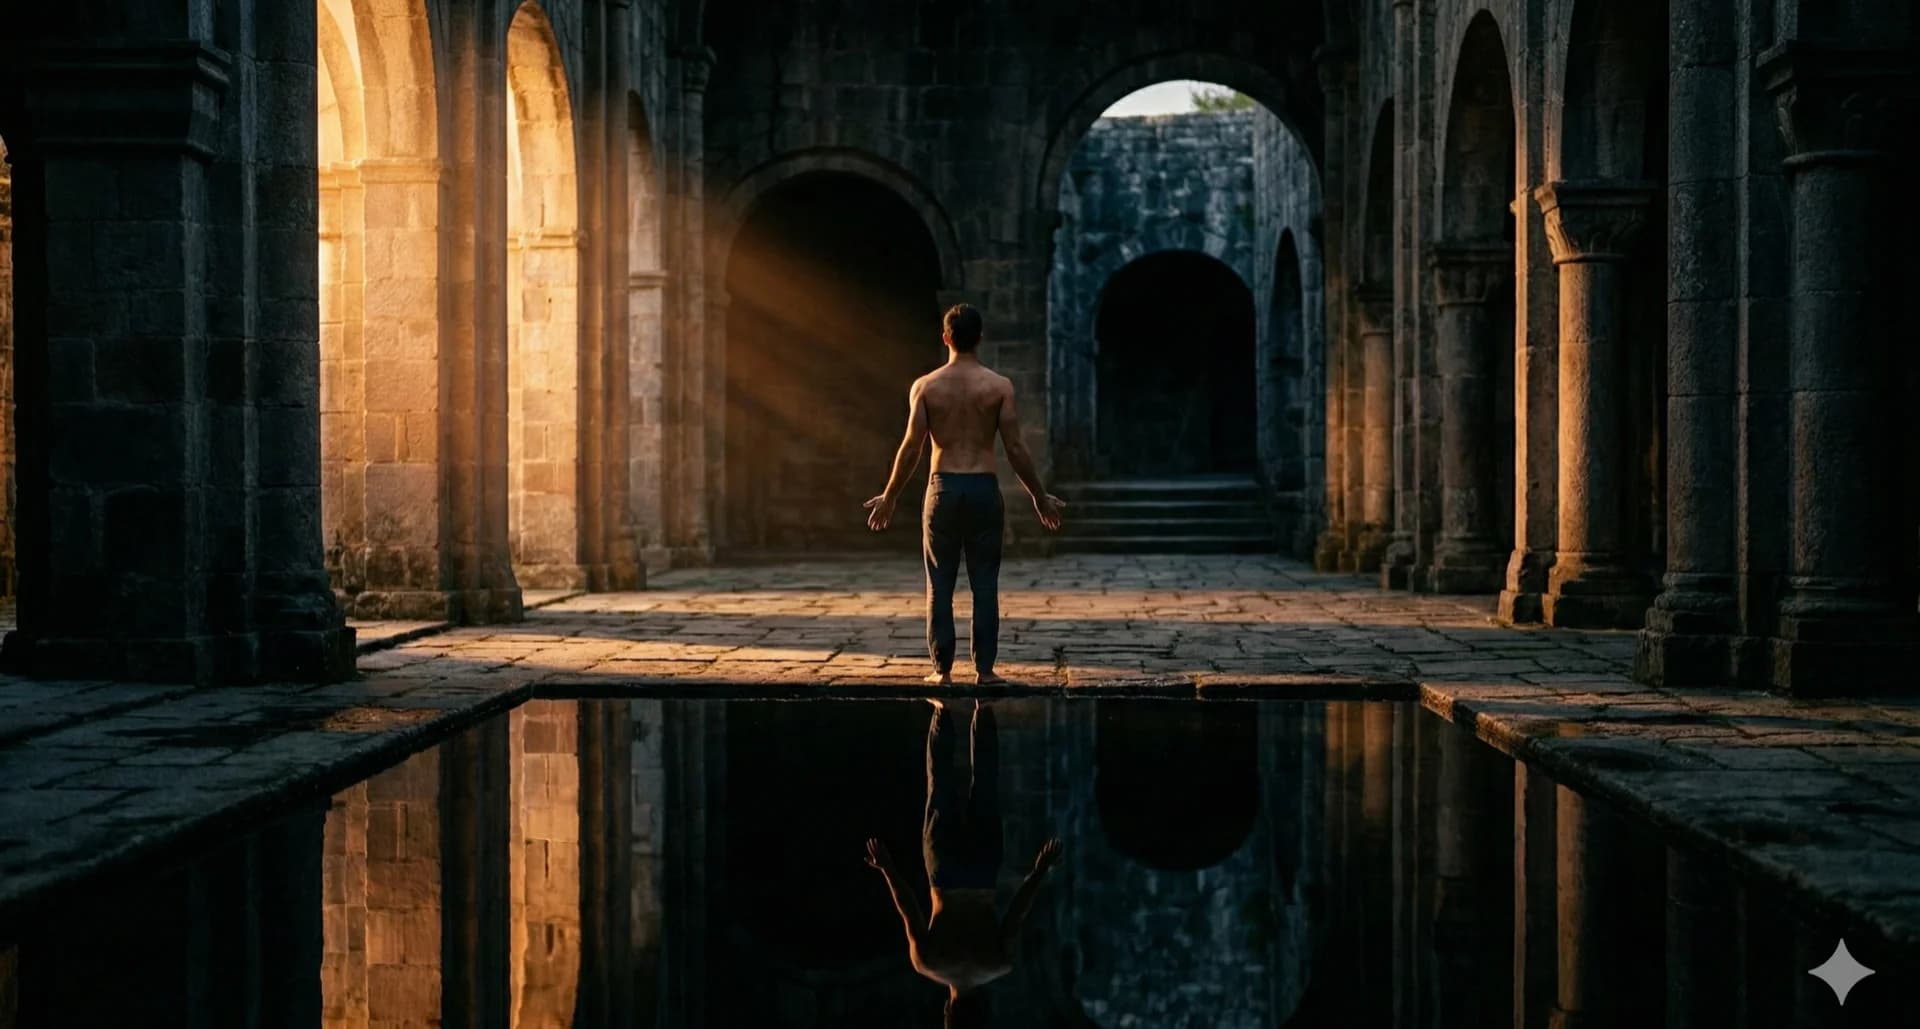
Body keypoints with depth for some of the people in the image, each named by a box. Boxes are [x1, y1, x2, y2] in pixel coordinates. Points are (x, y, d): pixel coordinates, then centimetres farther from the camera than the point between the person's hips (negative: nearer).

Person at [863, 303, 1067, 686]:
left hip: (943, 488, 0)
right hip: (984, 487, 0)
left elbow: (911, 447, -3)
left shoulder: (925, 386, -1)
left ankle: (942, 668, 8)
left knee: (940, 583, 7)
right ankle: (984, 668, 6)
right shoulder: (999, 386, -3)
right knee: (984, 583, 6)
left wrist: (889, 498, 8)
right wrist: (1040, 497, 6)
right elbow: (1015, 448, -4)